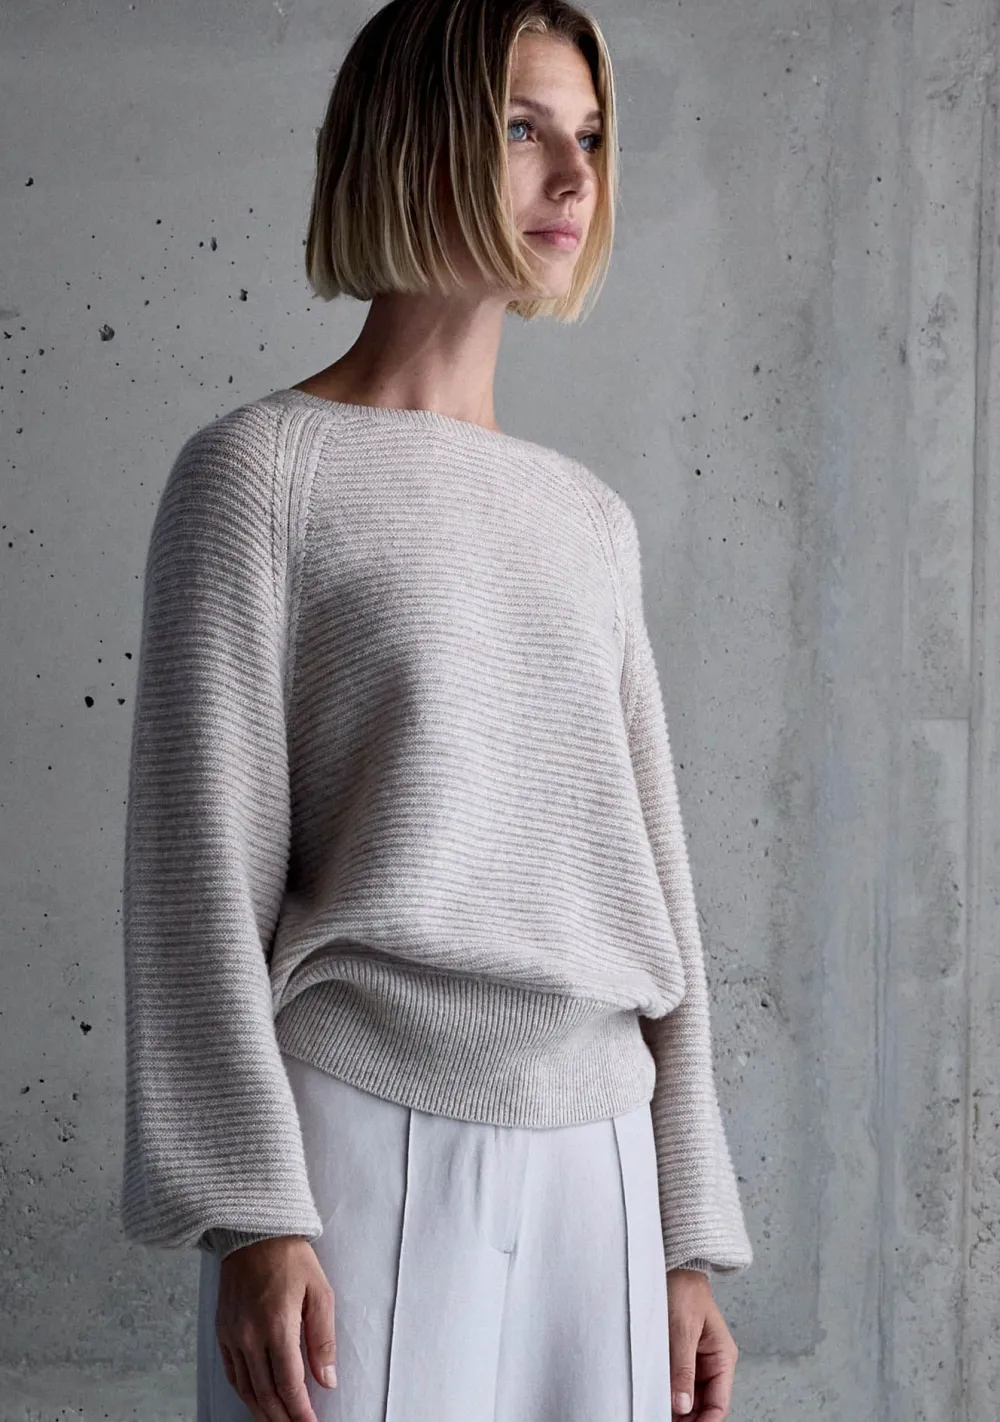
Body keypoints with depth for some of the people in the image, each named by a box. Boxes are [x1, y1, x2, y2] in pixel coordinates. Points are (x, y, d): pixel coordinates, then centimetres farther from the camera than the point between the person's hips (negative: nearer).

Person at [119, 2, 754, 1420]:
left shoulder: (591, 521, 15)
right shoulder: (263, 469, -1)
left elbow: (649, 879, 14)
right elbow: (203, 858, -6)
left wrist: (689, 1239, 11)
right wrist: (254, 1213, -13)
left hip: (593, 1159, 5)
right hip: (363, 1140, -4)